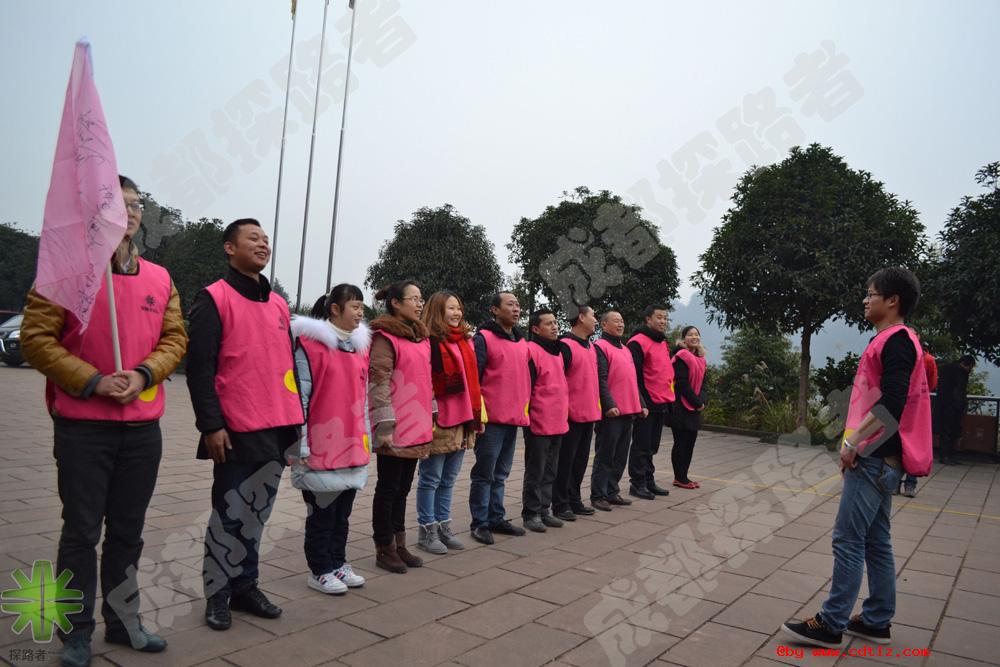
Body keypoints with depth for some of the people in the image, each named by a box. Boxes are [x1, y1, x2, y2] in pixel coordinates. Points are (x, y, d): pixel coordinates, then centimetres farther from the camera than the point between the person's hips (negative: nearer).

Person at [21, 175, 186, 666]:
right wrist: (93, 381, -15)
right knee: (82, 531, 6)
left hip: (143, 427, 4)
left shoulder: (159, 278, 8)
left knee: (128, 531, 14)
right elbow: (36, 337, -7)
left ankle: (123, 621, 29)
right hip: (83, 426, -4)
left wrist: (143, 374, -9)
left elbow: (175, 338, 9)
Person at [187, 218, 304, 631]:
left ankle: (245, 586, 26)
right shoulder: (214, 298, -4)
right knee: (230, 515, 2)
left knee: (258, 513, 13)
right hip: (237, 431, -6)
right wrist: (211, 425, -15)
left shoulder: (279, 305, 16)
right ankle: (217, 593, 19)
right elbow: (200, 366, -10)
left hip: (278, 430, 6)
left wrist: (296, 419, 17)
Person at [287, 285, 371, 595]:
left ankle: (338, 562, 30)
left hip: (352, 447, 6)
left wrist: (366, 438, 15)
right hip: (321, 447, -6)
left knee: (343, 510, 15)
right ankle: (319, 571, 20)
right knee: (322, 511, 6)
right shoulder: (310, 343, -9)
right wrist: (301, 445, -12)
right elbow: (300, 395, -10)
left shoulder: (360, 345, 11)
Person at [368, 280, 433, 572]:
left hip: (416, 427, 8)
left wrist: (430, 416, 18)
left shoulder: (421, 336, 15)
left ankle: (398, 544, 26)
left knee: (402, 488, 15)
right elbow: (378, 383, -15)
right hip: (395, 429, -8)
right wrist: (385, 425, -19)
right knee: (388, 488, 4)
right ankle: (384, 549, 16)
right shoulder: (385, 337, -10)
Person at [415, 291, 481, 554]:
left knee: (448, 480, 16)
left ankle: (443, 526, 26)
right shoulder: (429, 342, -10)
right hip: (438, 421, -7)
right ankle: (427, 531, 15)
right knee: (431, 480, 4)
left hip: (462, 421, 7)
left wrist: (477, 415, 16)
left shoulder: (464, 342, 15)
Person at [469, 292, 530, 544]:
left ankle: (496, 518, 25)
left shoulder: (522, 342, 15)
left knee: (500, 474, 15)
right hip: (491, 419, -7)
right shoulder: (483, 338, -7)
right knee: (484, 473, 1)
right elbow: (473, 378, -11)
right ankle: (480, 523, 10)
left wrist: (525, 409, 18)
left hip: (514, 418, 7)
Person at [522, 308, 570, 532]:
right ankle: (531, 513, 12)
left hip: (558, 422, 8)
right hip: (539, 423, -8)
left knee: (549, 471, 14)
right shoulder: (531, 351, -11)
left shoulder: (558, 351, 14)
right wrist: (528, 416, -14)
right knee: (535, 471, 1)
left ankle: (544, 510, 24)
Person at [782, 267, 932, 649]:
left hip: (875, 458, -10)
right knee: (875, 542, 13)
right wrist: (855, 446, 20)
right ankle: (876, 622, 21)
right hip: (877, 457, 10)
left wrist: (853, 441, -19)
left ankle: (831, 625, 0)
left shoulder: (896, 340, -13)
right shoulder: (891, 341, 18)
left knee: (848, 540, -6)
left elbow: (891, 403, -24)